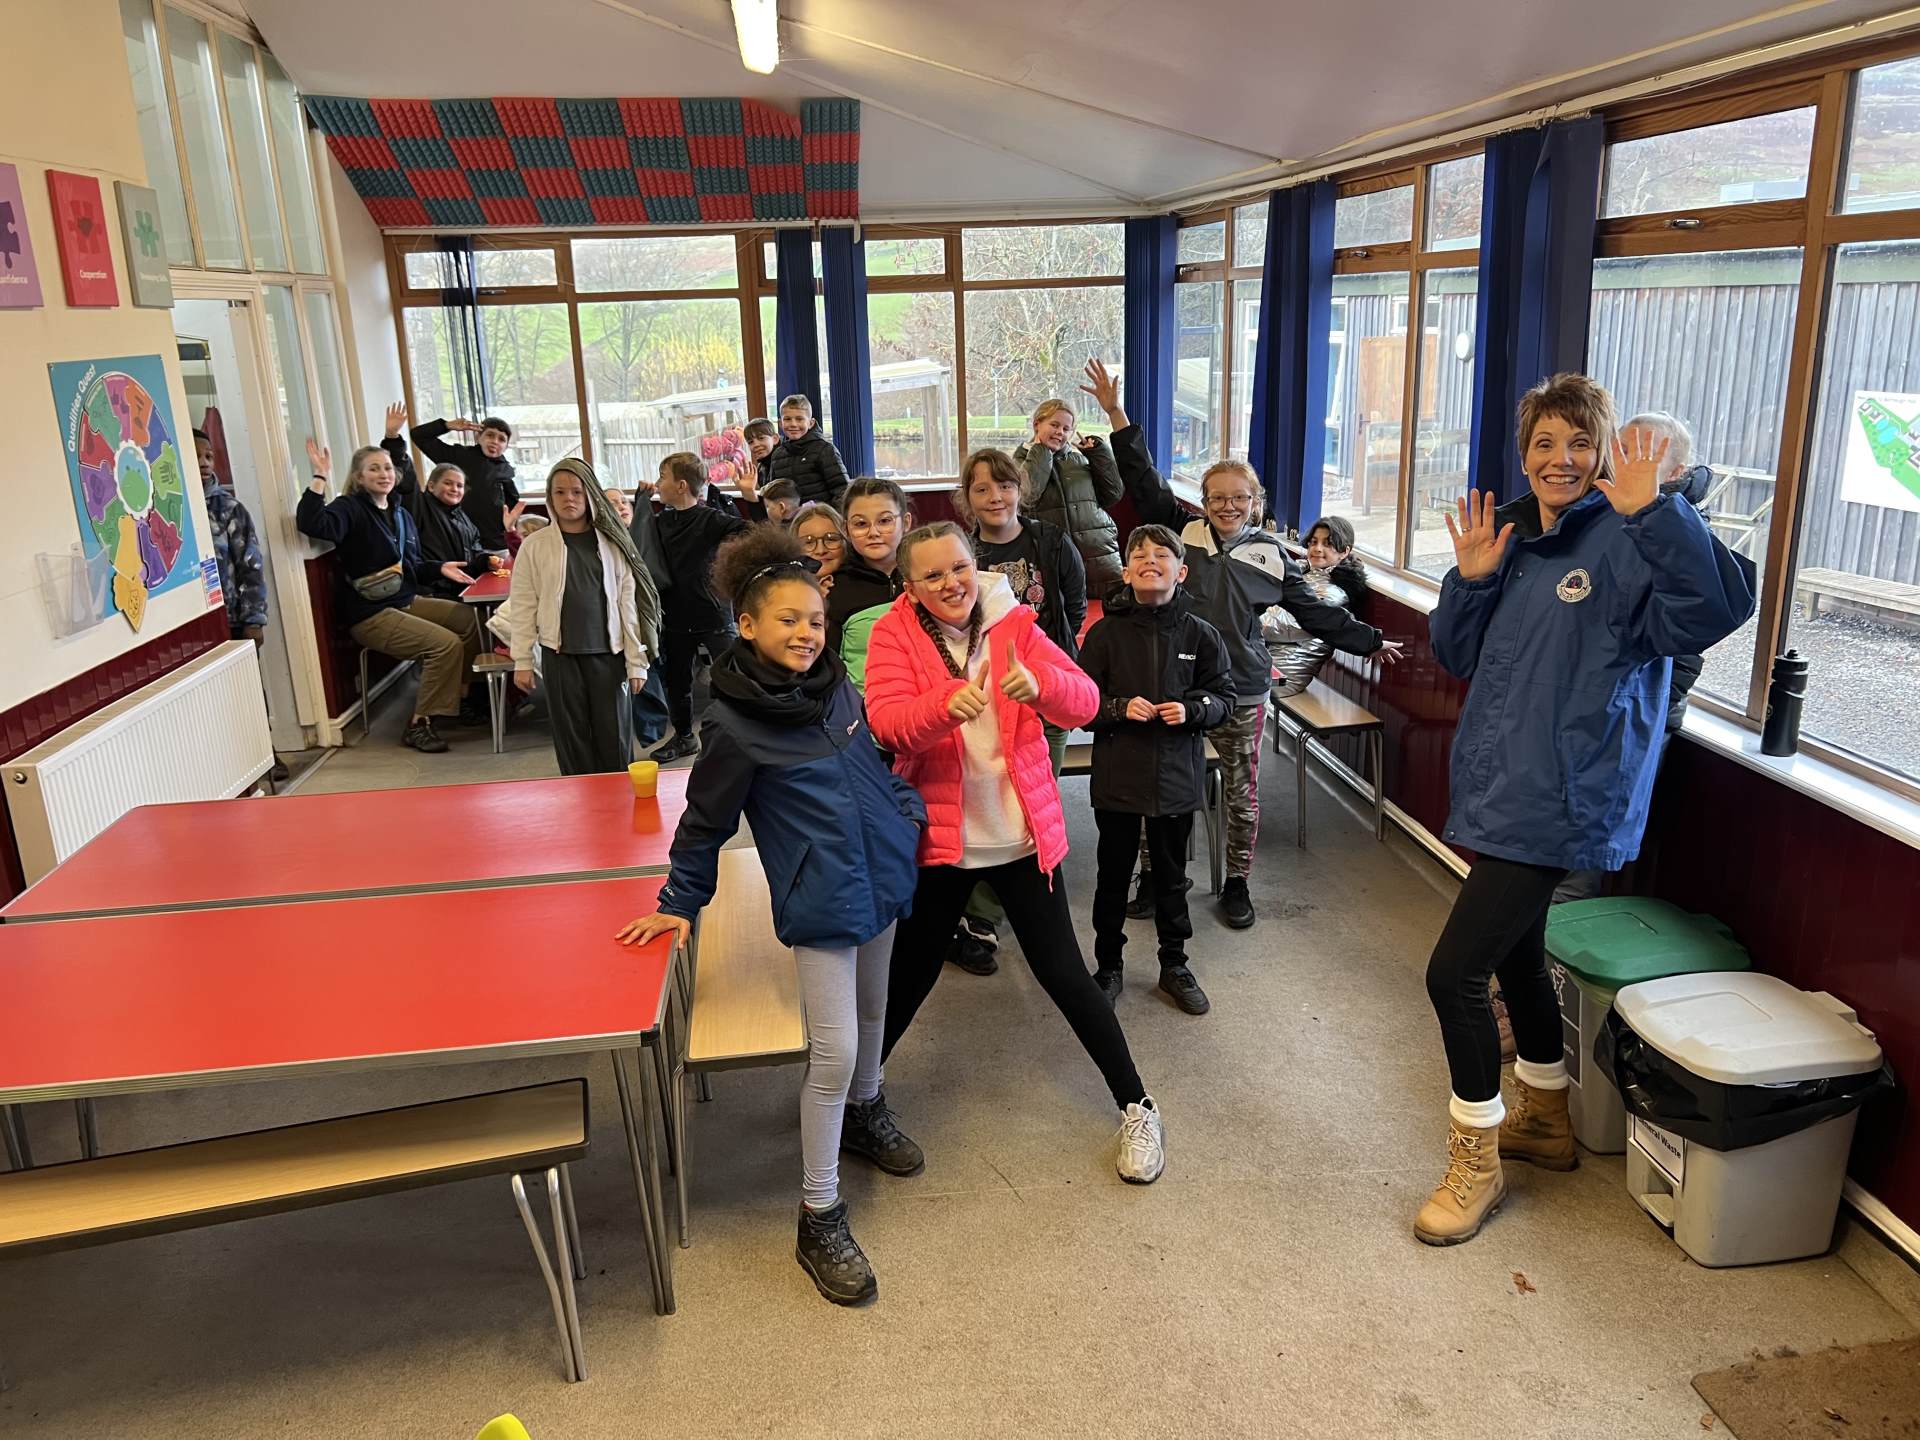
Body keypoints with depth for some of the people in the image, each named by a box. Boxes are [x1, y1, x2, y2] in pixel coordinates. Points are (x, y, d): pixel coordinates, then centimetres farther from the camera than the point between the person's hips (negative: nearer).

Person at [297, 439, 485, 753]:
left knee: (469, 618, -2)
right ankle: (419, 725, -14)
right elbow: (312, 524, -31)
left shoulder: (400, 513, 15)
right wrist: (321, 477, -33)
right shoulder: (350, 509, -9)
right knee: (445, 643, -23)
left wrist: (439, 568, 5)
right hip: (371, 614, -8)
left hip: (407, 602, 8)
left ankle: (458, 698, 12)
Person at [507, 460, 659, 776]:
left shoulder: (612, 543, 0)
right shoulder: (535, 547, -1)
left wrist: (636, 660, -1)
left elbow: (628, 603, 1)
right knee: (572, 736, 7)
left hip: (608, 653, 0)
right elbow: (523, 607, 1)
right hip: (560, 655, 0)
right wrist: (522, 661, -1)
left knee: (614, 735, 5)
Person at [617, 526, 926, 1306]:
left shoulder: (834, 683, 1)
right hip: (819, 898, -7)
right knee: (834, 1051, -8)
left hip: (883, 874, 7)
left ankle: (865, 1111, 52)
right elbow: (706, 822, -6)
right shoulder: (733, 722, -16)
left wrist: (910, 811, 8)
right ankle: (820, 1219, 7)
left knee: (873, 1009, 24)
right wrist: (679, 902, -3)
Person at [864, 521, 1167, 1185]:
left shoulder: (1014, 625, -3)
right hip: (938, 837, 0)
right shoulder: (894, 635, -6)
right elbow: (888, 724, -21)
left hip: (1023, 835, 0)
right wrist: (947, 706, -41)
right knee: (909, 977, 12)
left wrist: (1040, 684, -35)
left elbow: (1084, 702, -13)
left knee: (1063, 975, 5)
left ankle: (1136, 1106, 22)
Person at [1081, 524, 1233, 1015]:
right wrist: (1120, 708, -19)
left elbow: (1224, 698, 4)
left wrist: (1191, 709, -15)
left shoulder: (1200, 634, -3)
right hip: (1117, 776, -1)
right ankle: (1108, 965, 29)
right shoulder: (1105, 633, -6)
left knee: (1171, 876, 16)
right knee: (1113, 875, 12)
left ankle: (1174, 964, 33)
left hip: (1177, 776, 1)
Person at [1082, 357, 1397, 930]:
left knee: (1241, 791, 10)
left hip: (1240, 689, 0)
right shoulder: (1184, 532, 1)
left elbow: (1314, 610, 9)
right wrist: (1116, 413, -10)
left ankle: (1237, 883, 27)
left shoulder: (1269, 554, 3)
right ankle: (1155, 874, 26)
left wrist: (1370, 641, 11)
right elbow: (1143, 482, -4)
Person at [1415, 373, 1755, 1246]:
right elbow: (1457, 658, 11)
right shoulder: (1512, 537, 9)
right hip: (1498, 787, 8)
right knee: (1515, 957, 22)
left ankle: (1475, 1167, 10)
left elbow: (1721, 607, -29)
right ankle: (1544, 1118, 44)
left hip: (1559, 801, -8)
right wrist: (1469, 580, -6)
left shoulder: (1627, 544, -13)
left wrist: (1651, 511, -37)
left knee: (1455, 972, -9)